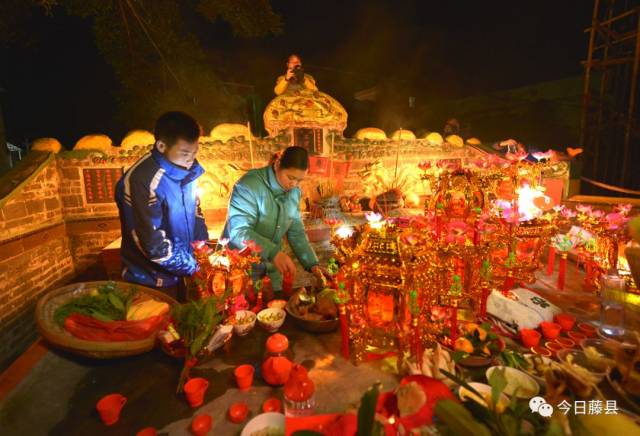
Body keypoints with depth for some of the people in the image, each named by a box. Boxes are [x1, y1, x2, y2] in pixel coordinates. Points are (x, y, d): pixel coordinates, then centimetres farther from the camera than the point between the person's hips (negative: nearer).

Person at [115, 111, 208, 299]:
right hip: (151, 282, -6)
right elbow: (154, 245, -26)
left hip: (181, 273, 6)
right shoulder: (141, 181, -27)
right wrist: (196, 267, -17)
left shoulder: (184, 170, -6)